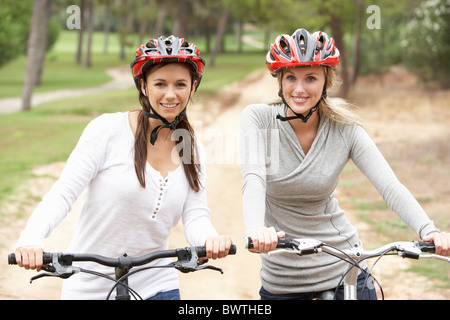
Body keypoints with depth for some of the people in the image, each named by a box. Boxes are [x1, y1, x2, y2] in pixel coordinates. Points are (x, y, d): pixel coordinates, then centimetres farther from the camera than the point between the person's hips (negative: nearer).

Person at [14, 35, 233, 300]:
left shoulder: (191, 148, 5)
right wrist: (31, 239, -33)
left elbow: (195, 217, -3)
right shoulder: (108, 129, -9)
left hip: (155, 285, 3)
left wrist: (211, 239, -26)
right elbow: (64, 192, -15)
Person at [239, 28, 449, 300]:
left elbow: (390, 186, -18)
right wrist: (256, 230, -46)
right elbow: (253, 180, -26)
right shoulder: (258, 119, -10)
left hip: (343, 268, 1)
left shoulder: (345, 129, -9)